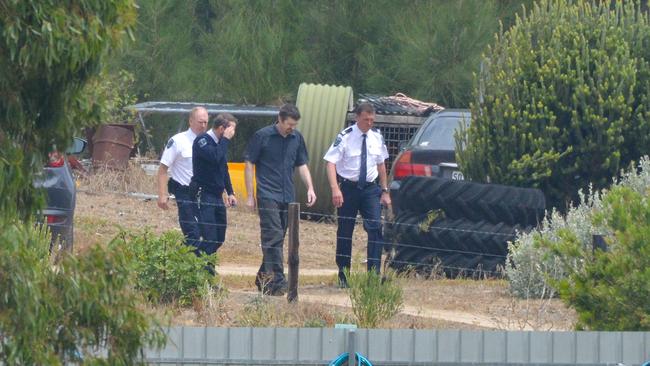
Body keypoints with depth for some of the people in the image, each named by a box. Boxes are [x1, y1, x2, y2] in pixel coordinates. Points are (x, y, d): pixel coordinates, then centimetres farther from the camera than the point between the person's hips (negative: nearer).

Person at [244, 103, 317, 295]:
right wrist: (250, 196, -3)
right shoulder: (262, 136, -5)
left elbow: (302, 165, 18)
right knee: (274, 237, -14)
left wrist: (310, 188, 3)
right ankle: (277, 282, -19)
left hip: (287, 198, 6)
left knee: (276, 240, 9)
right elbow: (249, 165, -1)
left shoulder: (297, 138, 10)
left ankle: (262, 278, 21)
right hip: (268, 196, -6)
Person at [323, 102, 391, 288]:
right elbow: (331, 163, -15)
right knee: (345, 232, 5)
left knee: (375, 228, -12)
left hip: (370, 188, 3)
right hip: (349, 187, -3)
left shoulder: (377, 137, 4)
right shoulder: (345, 137, -10)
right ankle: (343, 277, 16)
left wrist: (385, 190, 11)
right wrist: (335, 189, -28)